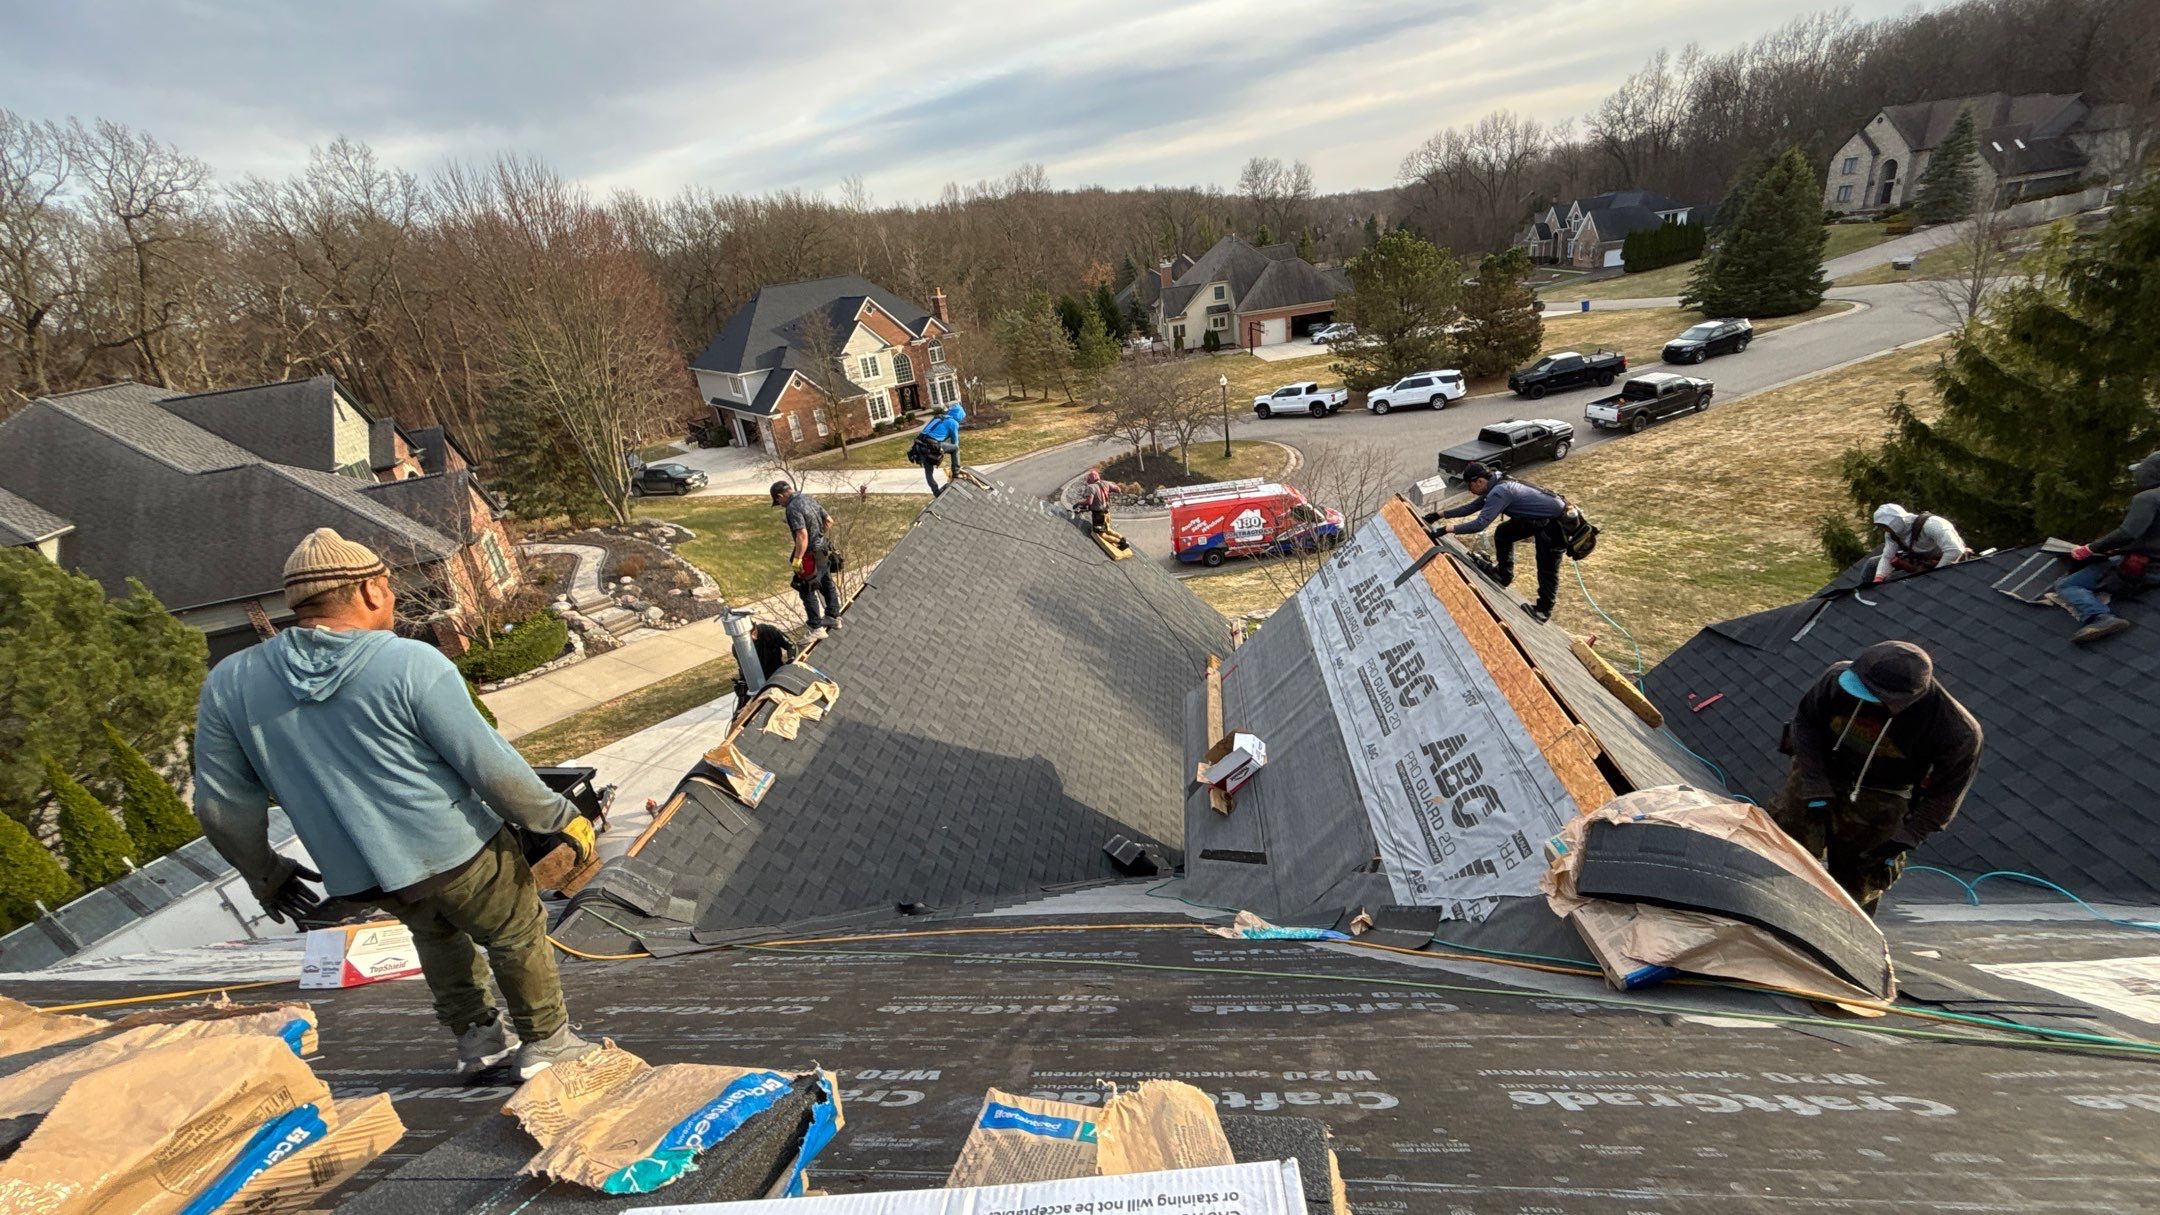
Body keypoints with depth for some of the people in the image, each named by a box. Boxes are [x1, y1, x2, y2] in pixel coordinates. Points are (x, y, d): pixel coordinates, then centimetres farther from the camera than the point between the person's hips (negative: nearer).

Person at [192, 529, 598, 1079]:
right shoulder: (412, 664, -21)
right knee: (517, 934, 19)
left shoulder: (229, 683, -4)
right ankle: (544, 1043, 32)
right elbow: (492, 768, -18)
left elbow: (222, 805, 4)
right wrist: (561, 817, -4)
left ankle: (474, 1035, 40)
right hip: (456, 852, -5)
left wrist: (263, 873, 20)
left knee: (435, 929, 33)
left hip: (360, 878, 5)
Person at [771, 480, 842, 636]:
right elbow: (829, 520, 11)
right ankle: (833, 617, 37)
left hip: (810, 556, -9)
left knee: (807, 591, 3)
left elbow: (802, 536, -31)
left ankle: (816, 628, 8)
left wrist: (797, 559, -26)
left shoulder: (793, 508, -23)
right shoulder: (809, 499, 3)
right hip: (824, 551, 9)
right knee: (826, 584, 22)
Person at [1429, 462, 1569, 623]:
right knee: (1503, 533, 17)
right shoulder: (1495, 485, 2)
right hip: (1538, 517, 10)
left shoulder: (1499, 492, -29)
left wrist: (1448, 530, -28)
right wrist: (1440, 515, 8)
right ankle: (1504, 574, 29)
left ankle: (1543, 611, 8)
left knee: (1547, 568, -3)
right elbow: (1471, 507, 11)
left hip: (1556, 523, -10)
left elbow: (1479, 524, -33)